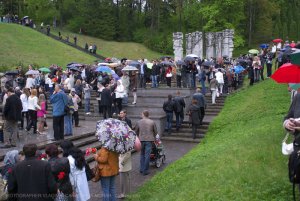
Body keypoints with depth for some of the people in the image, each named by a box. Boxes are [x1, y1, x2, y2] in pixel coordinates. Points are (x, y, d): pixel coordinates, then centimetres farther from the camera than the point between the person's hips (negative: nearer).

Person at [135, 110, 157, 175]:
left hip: (141, 140, 2)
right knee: (147, 155, 2)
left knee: (142, 154, 17)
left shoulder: (139, 122, 0)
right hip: (149, 140, -2)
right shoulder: (152, 122, -2)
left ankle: (141, 169, 18)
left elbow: (136, 131, 8)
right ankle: (145, 170, 4)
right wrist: (153, 137, 23)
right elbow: (155, 132, 5)